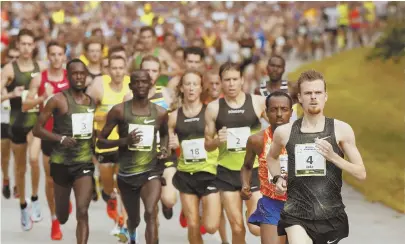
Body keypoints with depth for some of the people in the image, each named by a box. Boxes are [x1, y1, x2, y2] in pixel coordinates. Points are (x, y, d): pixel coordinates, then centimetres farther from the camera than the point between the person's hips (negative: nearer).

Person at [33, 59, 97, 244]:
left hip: (85, 162, 3)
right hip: (62, 162, -2)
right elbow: (37, 129, -10)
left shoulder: (92, 102, 7)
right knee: (62, 216, 14)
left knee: (82, 212, -13)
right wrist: (61, 138, -23)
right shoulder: (58, 100, -9)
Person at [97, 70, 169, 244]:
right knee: (133, 219, 19)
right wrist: (124, 141, -21)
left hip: (151, 170, 0)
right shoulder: (119, 110, -7)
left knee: (150, 213, -25)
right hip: (126, 173, 0)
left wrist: (164, 148, 2)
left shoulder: (160, 112, 1)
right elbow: (100, 142, -4)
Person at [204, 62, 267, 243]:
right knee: (237, 227, 5)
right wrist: (217, 140, -13)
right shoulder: (213, 108, 1)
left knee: (256, 226, -7)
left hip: (254, 170, -1)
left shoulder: (258, 102, -2)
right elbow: (207, 145, 8)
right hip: (227, 172, 1)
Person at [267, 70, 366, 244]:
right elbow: (272, 157, 24)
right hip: (296, 213, -1)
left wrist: (333, 156, -16)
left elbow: (361, 174, -2)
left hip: (331, 214, 1)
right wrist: (277, 178, 5)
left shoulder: (341, 130, -3)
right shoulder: (284, 132, 1)